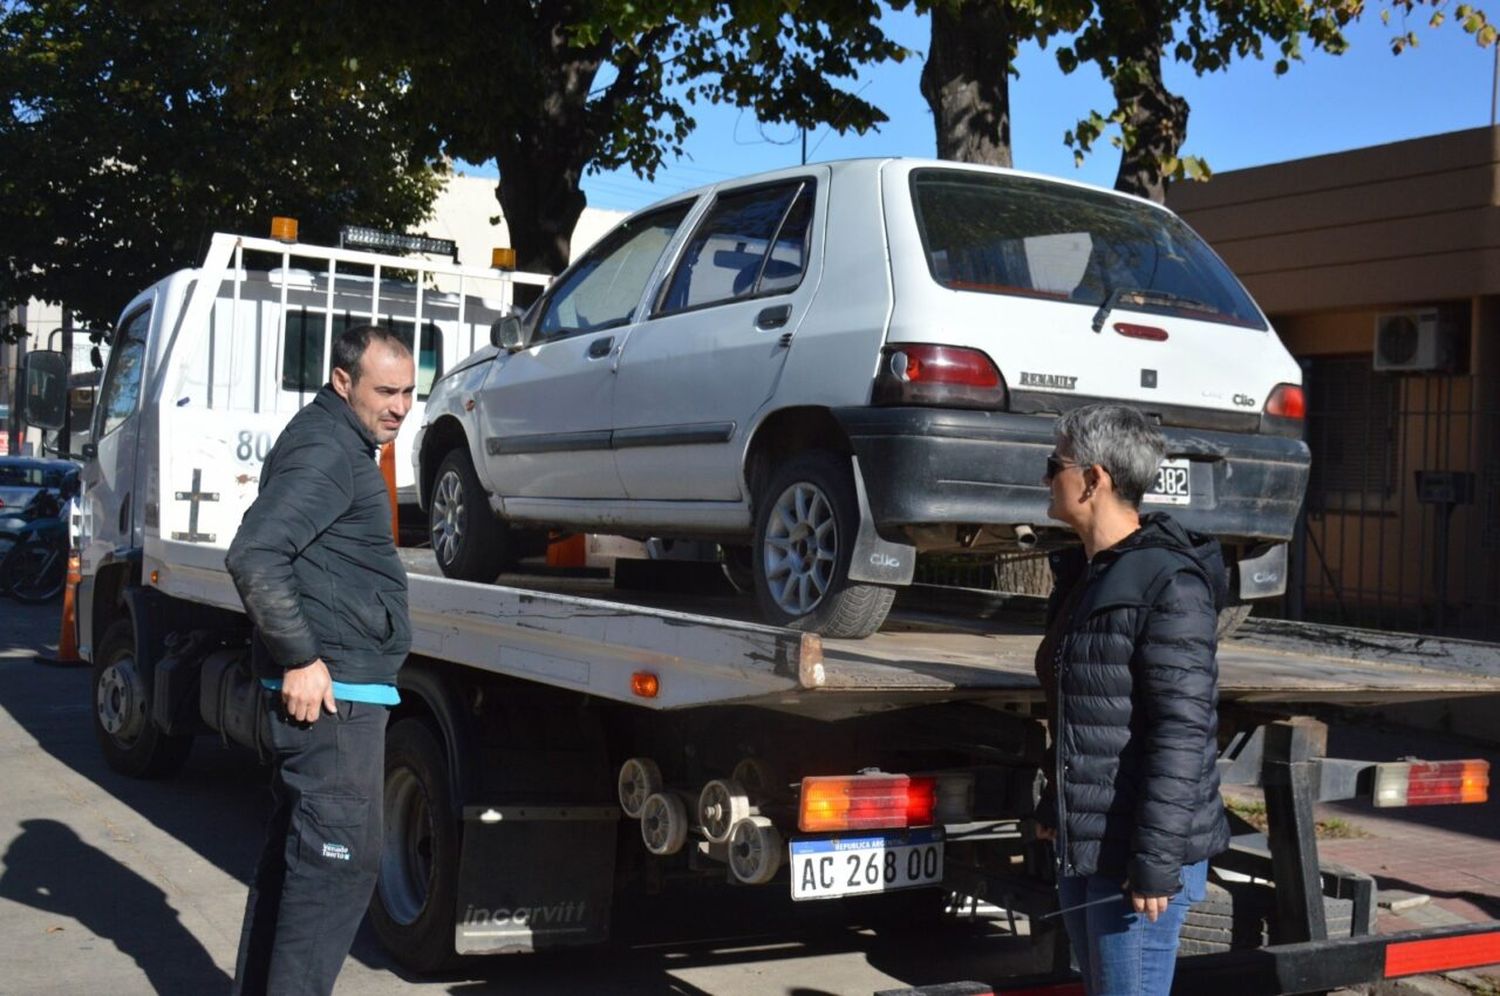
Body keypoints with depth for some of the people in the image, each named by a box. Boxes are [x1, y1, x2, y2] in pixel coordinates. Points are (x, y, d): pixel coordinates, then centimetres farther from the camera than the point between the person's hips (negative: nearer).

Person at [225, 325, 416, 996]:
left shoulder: (343, 444, 18)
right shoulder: (325, 449, -15)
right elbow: (255, 556, -26)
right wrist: (300, 660, -23)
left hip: (323, 689, 11)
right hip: (328, 691, -11)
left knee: (294, 857, 17)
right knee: (341, 862, -9)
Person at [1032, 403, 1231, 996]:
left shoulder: (1168, 583, -18)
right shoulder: (1085, 575, 11)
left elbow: (1183, 733, -22)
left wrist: (1155, 863, -23)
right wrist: (1053, 807, 23)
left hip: (1137, 857, -9)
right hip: (1082, 846, 9)